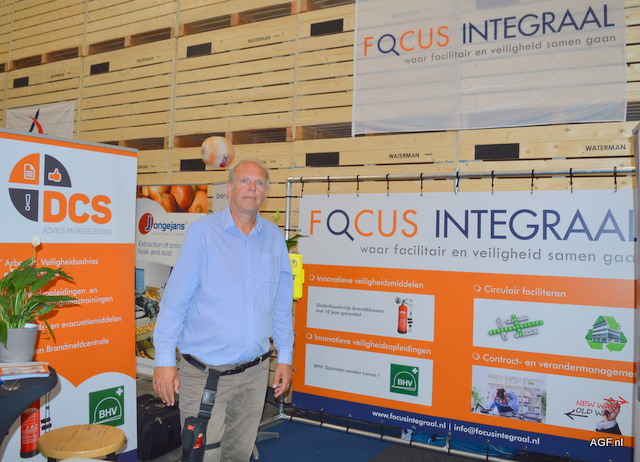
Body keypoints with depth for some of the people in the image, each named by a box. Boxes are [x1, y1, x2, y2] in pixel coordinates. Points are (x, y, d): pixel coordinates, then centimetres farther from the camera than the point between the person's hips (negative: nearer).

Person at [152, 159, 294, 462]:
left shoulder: (274, 237, 6)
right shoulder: (202, 231, -6)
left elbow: (282, 304, 11)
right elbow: (175, 300, -7)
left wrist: (285, 357, 10)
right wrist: (164, 360, -9)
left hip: (254, 372, 4)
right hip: (204, 371, -4)